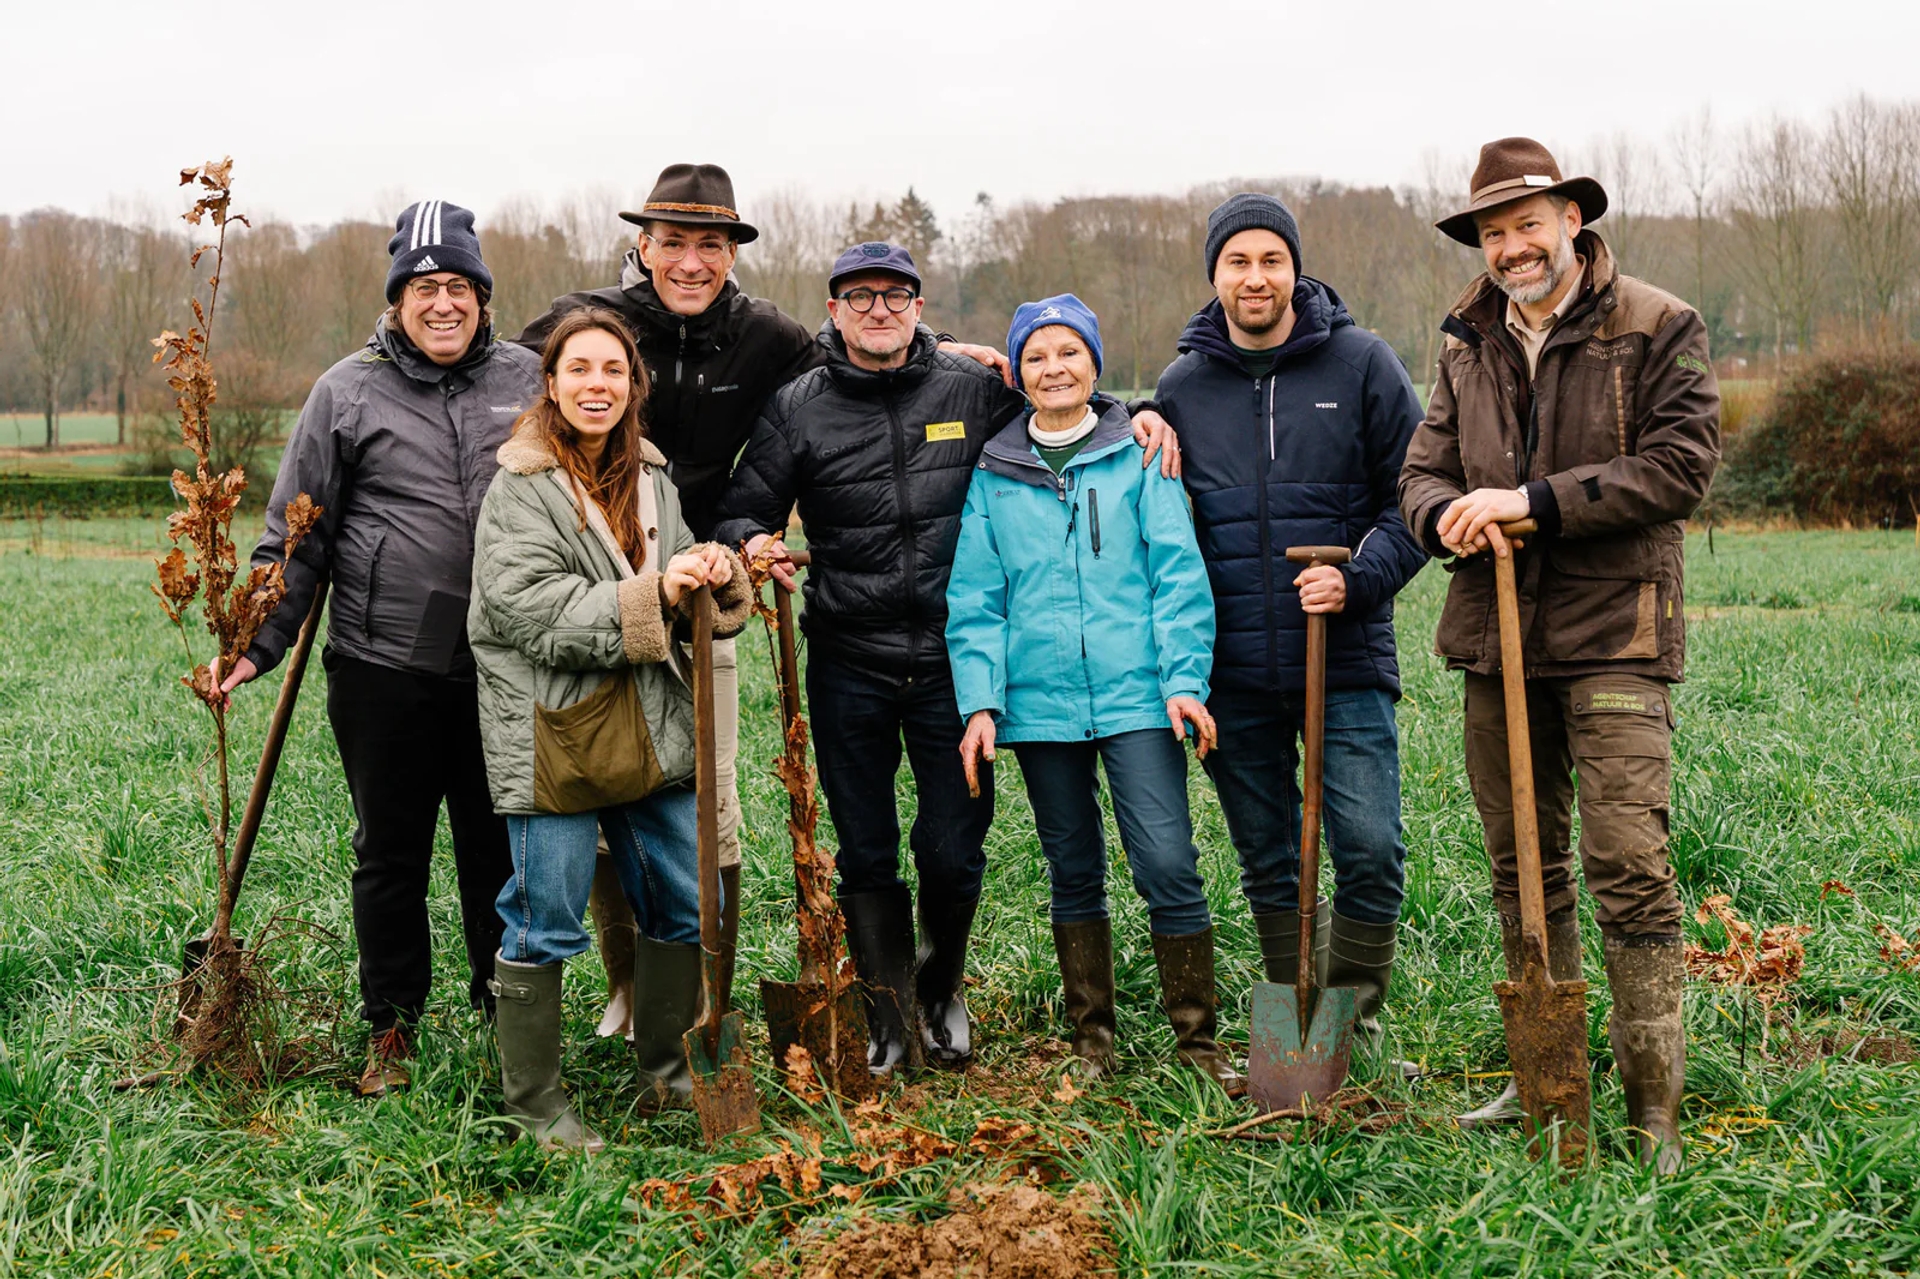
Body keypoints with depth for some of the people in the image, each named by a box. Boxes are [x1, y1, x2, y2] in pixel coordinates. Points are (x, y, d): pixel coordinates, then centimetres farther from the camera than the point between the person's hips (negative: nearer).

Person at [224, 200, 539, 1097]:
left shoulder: (526, 382, 6)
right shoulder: (349, 392, 0)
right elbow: (296, 535, 3)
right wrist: (260, 643, -5)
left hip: (502, 669, 2)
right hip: (383, 665, -1)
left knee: (502, 848, 12)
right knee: (390, 854, 9)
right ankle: (391, 1029, 23)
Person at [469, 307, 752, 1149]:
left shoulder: (650, 477, 12)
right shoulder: (520, 488, -8)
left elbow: (680, 604, 17)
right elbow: (534, 611, -19)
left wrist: (716, 579, -6)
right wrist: (649, 595, -27)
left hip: (648, 727, 7)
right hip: (551, 733, -7)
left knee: (685, 907, 12)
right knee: (544, 923, -1)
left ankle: (665, 1075, 28)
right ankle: (534, 1102, 14)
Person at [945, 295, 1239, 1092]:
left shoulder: (1139, 458, 4)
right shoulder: (993, 477, 9)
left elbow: (1178, 574, 0)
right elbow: (974, 599, 7)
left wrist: (1184, 679, -8)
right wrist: (979, 703, -2)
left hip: (1136, 696, -2)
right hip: (1041, 701, 2)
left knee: (1167, 863, -9)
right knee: (1074, 873, 11)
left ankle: (1198, 1039, 3)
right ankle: (1091, 1039, 22)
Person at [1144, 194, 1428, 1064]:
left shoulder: (1361, 364, 1)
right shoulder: (1182, 387, 8)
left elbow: (1414, 495, 1)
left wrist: (1359, 578, -13)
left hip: (1346, 663, -2)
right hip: (1232, 673, 3)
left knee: (1371, 850, -8)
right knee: (1268, 866, 11)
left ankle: (1355, 1018, 11)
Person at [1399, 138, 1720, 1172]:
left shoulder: (1658, 331, -3)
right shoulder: (1469, 346, 13)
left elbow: (1679, 466, -11)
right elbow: (1421, 473, 11)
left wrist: (1534, 499, -17)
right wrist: (1449, 515, -13)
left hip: (1613, 634, -5)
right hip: (1496, 639, 6)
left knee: (1628, 865, -10)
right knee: (1522, 868, 12)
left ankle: (1654, 1109, -2)